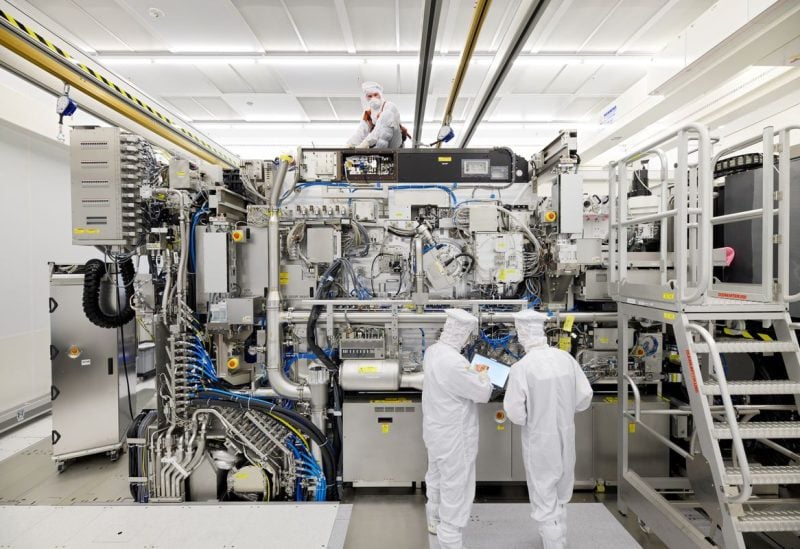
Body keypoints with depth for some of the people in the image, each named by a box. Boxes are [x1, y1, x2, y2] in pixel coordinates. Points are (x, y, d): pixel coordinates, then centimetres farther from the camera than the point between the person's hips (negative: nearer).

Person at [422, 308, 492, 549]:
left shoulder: (432, 351, -5)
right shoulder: (454, 362, -33)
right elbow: (483, 394, -21)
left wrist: (472, 372, 8)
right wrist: (483, 375, -2)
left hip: (435, 430, 10)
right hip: (453, 436, -10)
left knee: (436, 477, 28)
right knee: (456, 489, 8)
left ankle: (435, 520, 50)